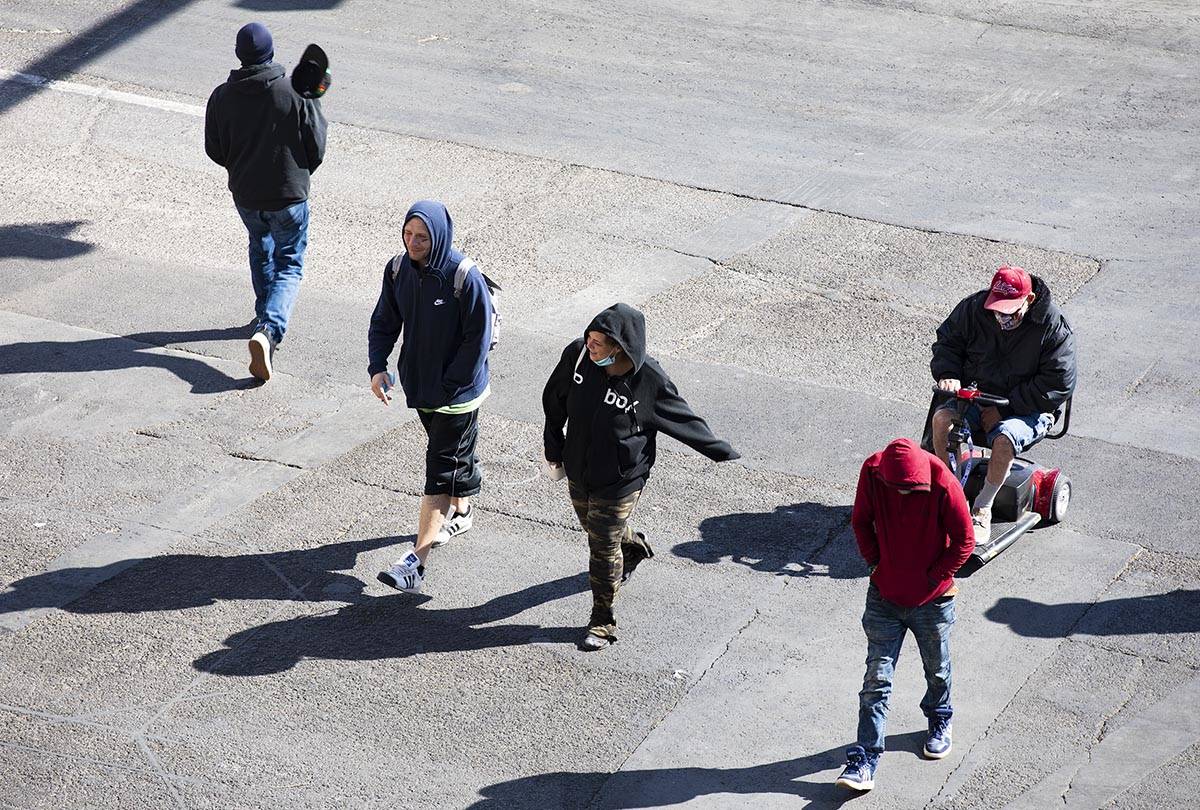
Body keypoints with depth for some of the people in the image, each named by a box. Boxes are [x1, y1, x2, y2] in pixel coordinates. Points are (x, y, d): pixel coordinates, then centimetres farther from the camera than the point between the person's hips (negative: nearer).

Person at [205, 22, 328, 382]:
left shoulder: (221, 97, -9)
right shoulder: (296, 93, -17)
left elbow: (215, 150, 1)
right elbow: (316, 148, -8)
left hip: (245, 195, 3)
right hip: (289, 196, -3)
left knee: (261, 250, 30)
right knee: (289, 266, 8)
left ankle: (265, 315, 44)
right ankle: (269, 330, -14)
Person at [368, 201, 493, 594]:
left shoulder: (465, 277, -23)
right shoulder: (399, 269, -4)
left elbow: (477, 340, -18)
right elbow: (384, 322, 6)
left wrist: (449, 386, -15)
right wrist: (377, 367, -9)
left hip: (458, 392, -6)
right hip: (421, 386, 6)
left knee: (442, 469, -6)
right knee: (455, 454, 26)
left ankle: (417, 561, -10)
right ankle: (461, 513, 49)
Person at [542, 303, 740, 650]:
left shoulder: (650, 380, -27)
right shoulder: (577, 354, -19)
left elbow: (683, 420, -9)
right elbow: (554, 400, 0)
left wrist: (721, 451, 0)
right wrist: (554, 448, 9)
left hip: (618, 481, -5)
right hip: (578, 471, 5)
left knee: (604, 548, 6)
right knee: (594, 528, 27)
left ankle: (602, 621, 27)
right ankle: (635, 546, 61)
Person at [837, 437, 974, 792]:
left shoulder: (943, 485, -23)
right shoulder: (872, 472, -16)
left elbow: (964, 541, -12)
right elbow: (861, 521, 3)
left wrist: (932, 578, -11)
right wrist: (875, 563, -2)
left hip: (932, 599, -1)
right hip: (884, 596, 1)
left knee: (937, 670, 20)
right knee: (877, 678, -2)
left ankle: (940, 721, 48)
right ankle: (865, 759, -1)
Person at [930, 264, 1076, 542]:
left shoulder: (1054, 328, -17)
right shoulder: (974, 308, -7)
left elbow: (1057, 386, -17)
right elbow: (947, 340, 10)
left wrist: (1003, 409, -19)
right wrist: (947, 373, -13)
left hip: (1028, 410, -4)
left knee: (1004, 439, -36)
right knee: (942, 418, -25)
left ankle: (983, 508, -14)